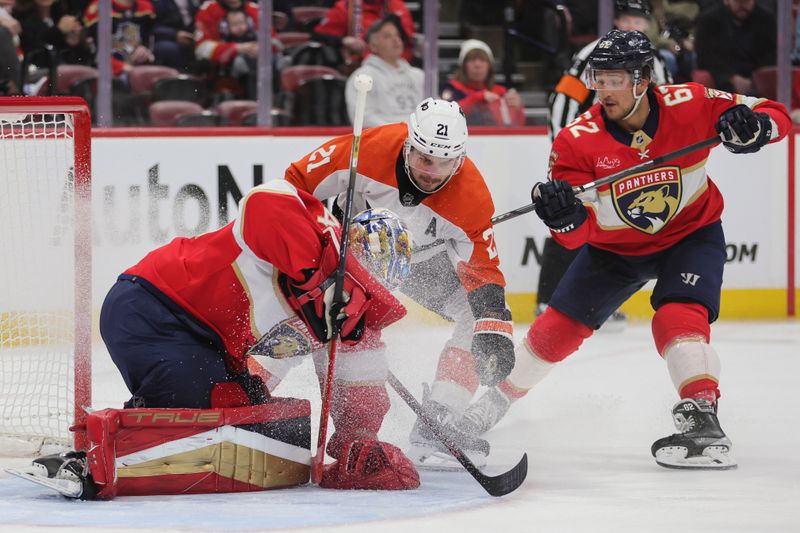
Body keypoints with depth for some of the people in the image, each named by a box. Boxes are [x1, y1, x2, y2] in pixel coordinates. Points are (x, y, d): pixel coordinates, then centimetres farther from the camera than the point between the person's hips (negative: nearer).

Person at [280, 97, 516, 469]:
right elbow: (298, 182, -19)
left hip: (423, 259, 3)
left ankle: (433, 427, -9)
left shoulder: (472, 197, -28)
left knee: (478, 314, -12)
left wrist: (494, 331, -34)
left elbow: (482, 271, -21)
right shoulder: (367, 149, -33)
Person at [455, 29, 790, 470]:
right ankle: (496, 402, 23)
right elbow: (578, 233, -26)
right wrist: (564, 215, -49)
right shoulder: (578, 140, -25)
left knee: (678, 316, -28)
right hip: (614, 247, 2)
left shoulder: (690, 105, -25)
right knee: (558, 326, 4)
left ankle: (703, 421, -30)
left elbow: (776, 117, -17)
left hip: (691, 233, -2)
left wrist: (755, 124, -40)